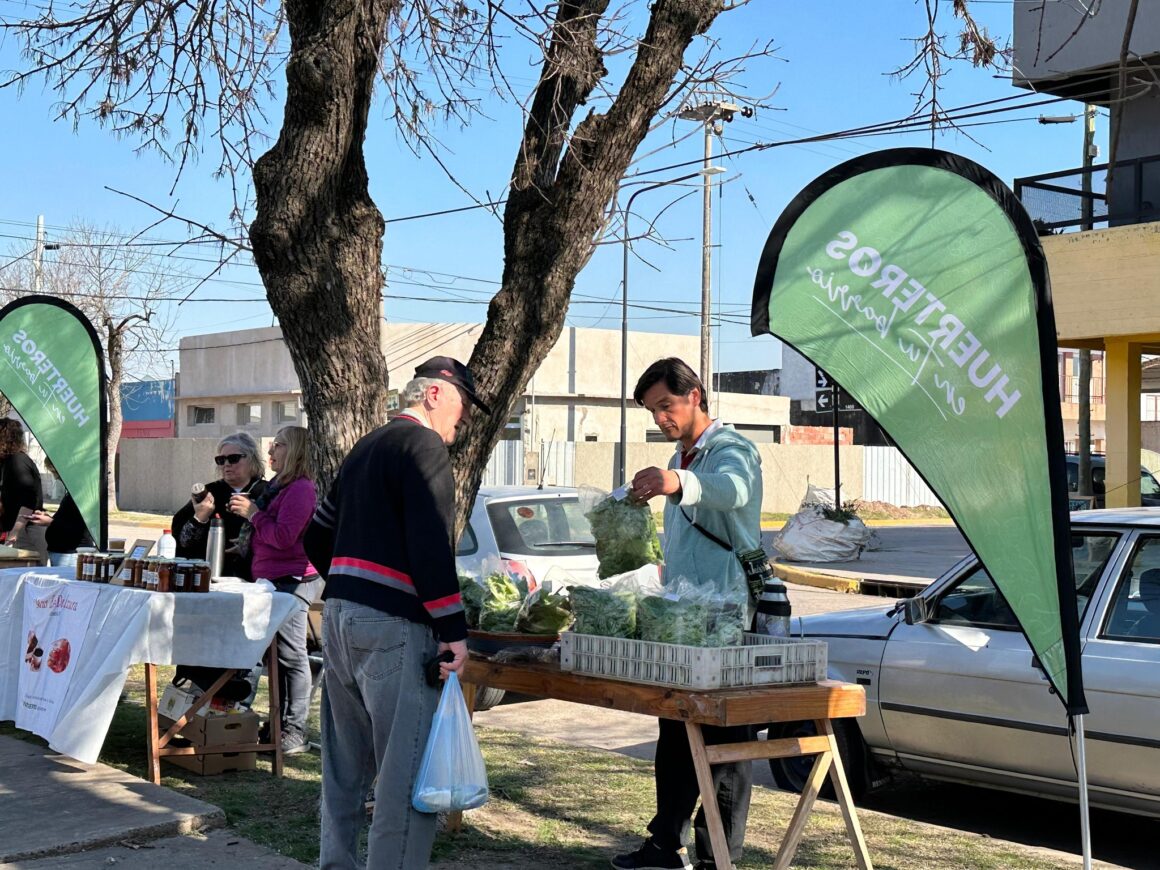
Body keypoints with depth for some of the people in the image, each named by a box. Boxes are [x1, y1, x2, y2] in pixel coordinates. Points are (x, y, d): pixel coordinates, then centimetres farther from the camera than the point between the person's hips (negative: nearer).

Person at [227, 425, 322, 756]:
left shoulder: (301, 489, -13)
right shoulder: (278, 487, 21)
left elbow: (283, 537, -21)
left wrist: (253, 513, -13)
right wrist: (247, 539, 15)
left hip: (294, 580, -11)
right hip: (273, 581, 11)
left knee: (291, 656, -7)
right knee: (276, 656, 15)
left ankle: (295, 732, -3)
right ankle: (279, 724, 23)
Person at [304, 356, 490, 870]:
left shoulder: (365, 448, 21)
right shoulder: (424, 446, -7)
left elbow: (318, 537, 26)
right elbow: (430, 543, -18)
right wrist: (453, 628, -17)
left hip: (339, 617, 10)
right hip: (393, 625, -10)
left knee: (345, 766, 15)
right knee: (410, 770, -7)